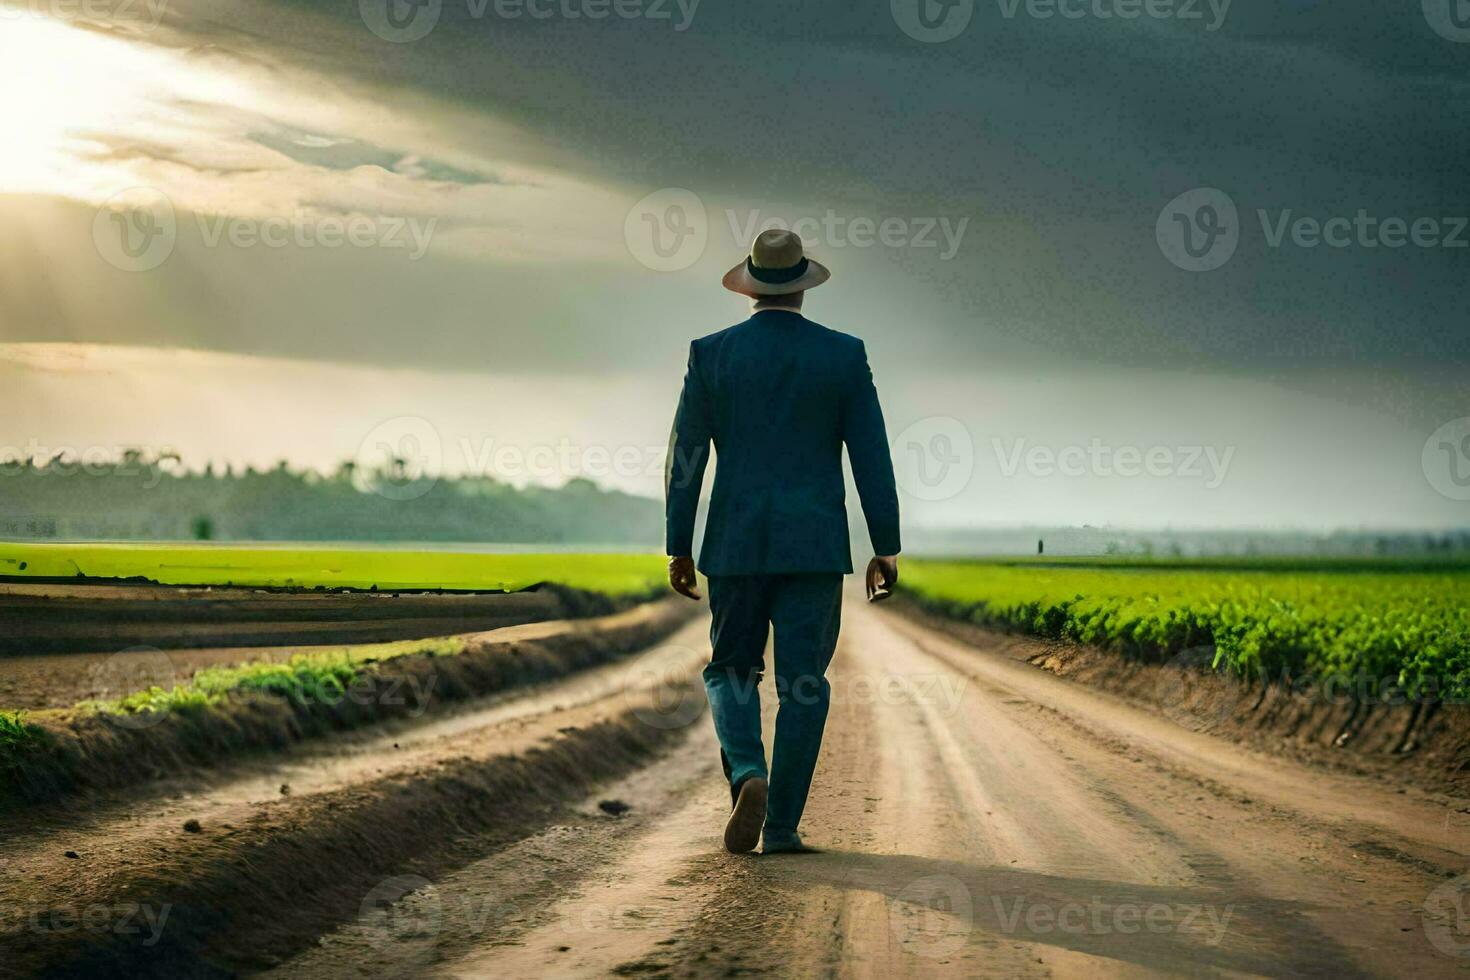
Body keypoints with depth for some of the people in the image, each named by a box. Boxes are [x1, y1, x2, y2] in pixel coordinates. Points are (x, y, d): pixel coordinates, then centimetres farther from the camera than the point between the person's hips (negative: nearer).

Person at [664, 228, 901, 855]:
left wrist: (678, 548, 8)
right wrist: (886, 549, 5)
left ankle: (748, 776, -13)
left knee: (731, 672, 13)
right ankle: (781, 826, 3)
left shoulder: (711, 355, 0)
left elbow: (685, 456, 1)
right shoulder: (844, 356, 0)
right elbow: (872, 458, -1)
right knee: (801, 684, 5)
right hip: (815, 544, 0)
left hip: (736, 544, 1)